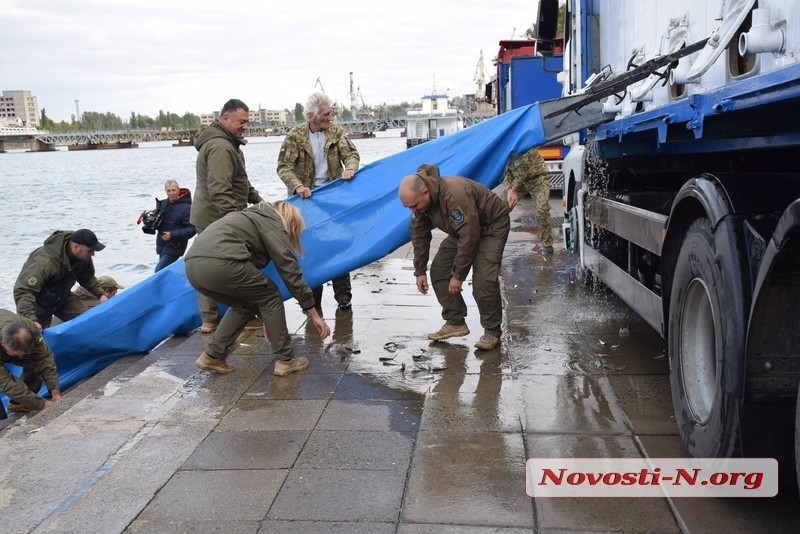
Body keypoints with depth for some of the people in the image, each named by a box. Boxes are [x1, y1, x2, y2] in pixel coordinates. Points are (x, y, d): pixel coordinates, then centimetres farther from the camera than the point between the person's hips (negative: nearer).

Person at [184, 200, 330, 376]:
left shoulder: (254, 218, 36)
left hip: (193, 265, 9)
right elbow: (290, 271, 7)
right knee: (271, 296, 12)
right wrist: (314, 315, 13)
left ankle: (213, 356, 23)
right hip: (220, 263, -9)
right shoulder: (273, 224, 12)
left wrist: (267, 320, 46)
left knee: (245, 303, 27)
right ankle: (285, 360, 15)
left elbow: (251, 268, 41)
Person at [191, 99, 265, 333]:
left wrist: (257, 199, 23)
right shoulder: (220, 147, -18)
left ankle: (209, 320, 19)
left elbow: (240, 181, 27)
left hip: (205, 219, 11)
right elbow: (219, 191, -27)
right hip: (218, 220, -11)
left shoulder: (227, 143, 18)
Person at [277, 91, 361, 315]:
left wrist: (349, 169, -25)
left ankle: (343, 297, 13)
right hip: (308, 199, -1)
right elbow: (284, 167, -10)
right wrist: (297, 186, -27)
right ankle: (314, 301, 18)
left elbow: (351, 154, -2)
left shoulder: (336, 131, 0)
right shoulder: (295, 137, -7)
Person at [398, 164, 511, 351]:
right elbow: (419, 236, -2)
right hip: (462, 228, 8)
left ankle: (492, 332, -6)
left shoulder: (454, 194, -39)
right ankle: (455, 322, 9)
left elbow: (469, 237, -35)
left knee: (483, 280, -21)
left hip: (492, 225, -8)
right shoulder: (418, 199, -13)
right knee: (439, 270, -1)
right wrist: (420, 271, -2)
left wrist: (458, 275, -27)